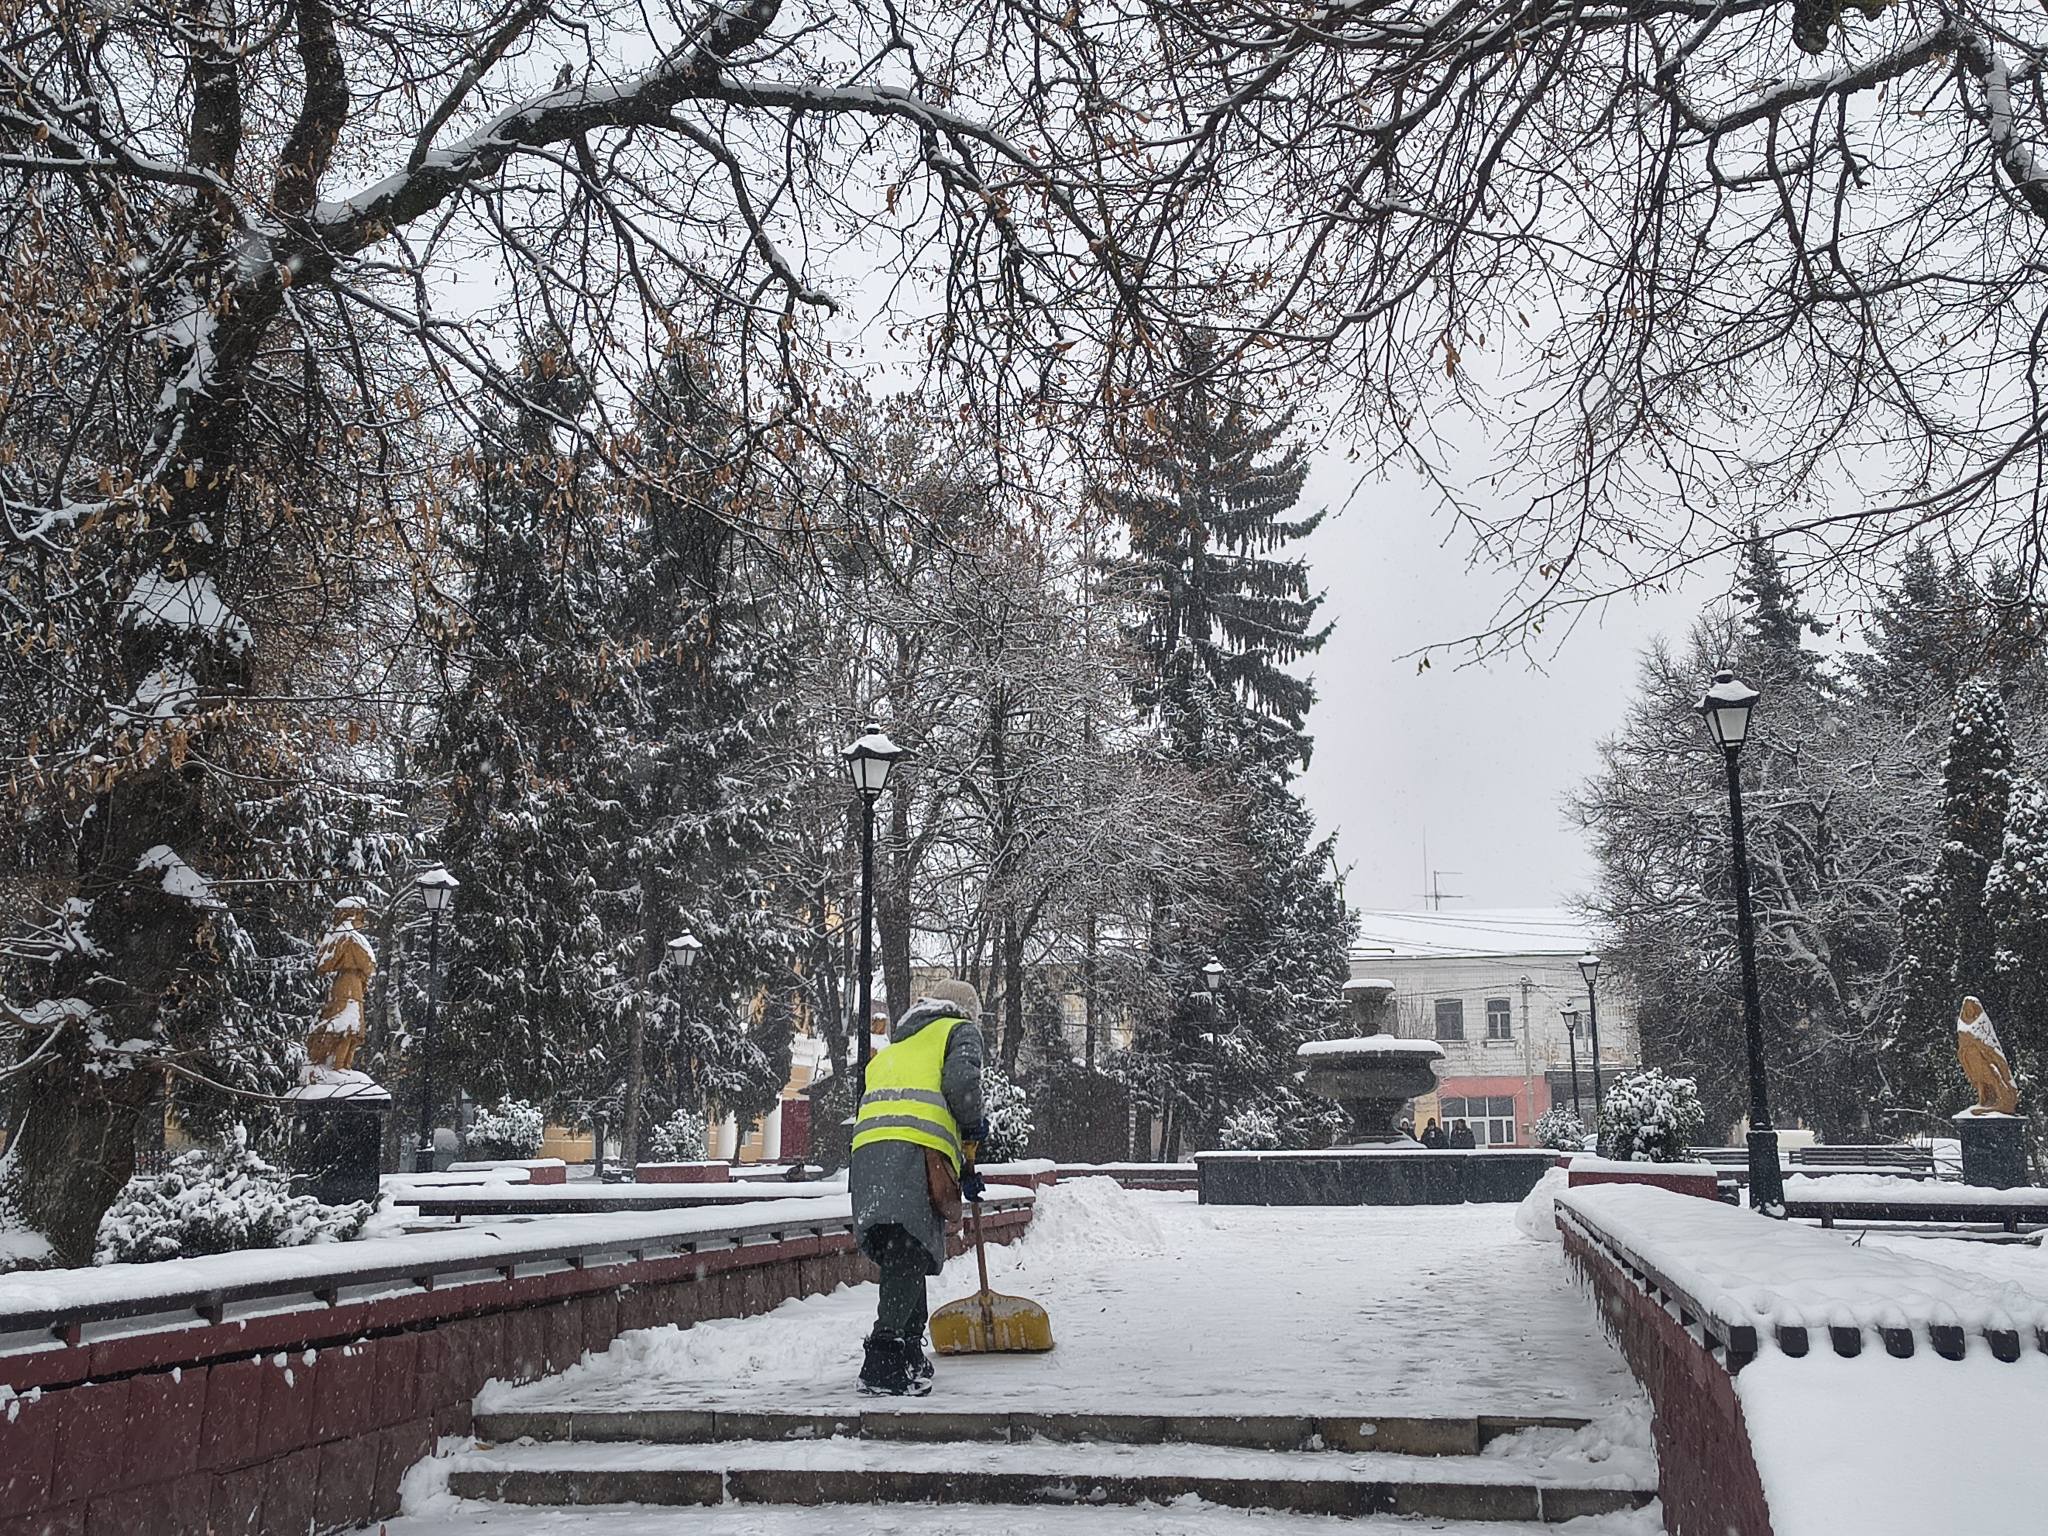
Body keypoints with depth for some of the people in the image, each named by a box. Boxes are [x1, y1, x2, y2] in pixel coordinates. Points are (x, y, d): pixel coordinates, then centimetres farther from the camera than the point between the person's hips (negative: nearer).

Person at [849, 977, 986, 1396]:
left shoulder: (895, 1046, 39)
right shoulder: (960, 1030, 18)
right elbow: (961, 1082, -4)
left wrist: (962, 1172, 34)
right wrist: (972, 1130, 13)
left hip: (867, 1149, 7)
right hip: (917, 1151, -7)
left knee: (902, 1256, 14)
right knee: (910, 1255, -12)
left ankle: (909, 1356, 19)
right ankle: (883, 1361, -21)